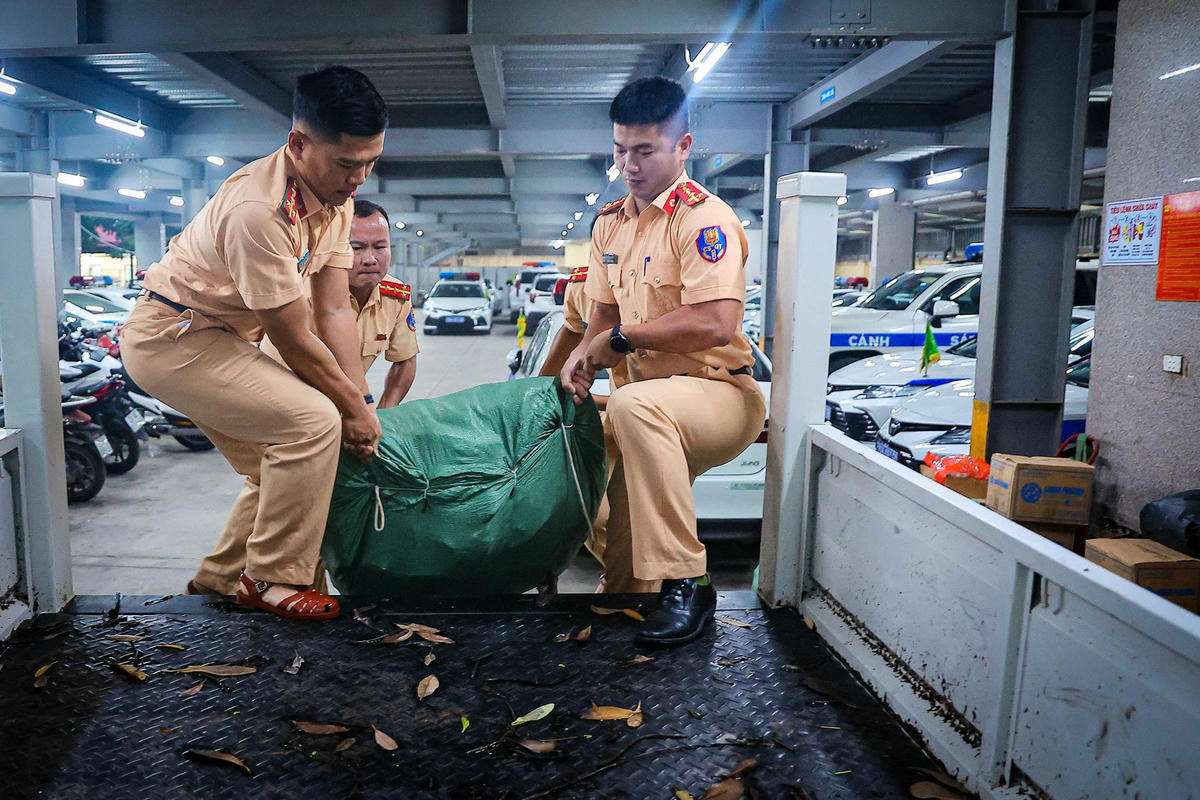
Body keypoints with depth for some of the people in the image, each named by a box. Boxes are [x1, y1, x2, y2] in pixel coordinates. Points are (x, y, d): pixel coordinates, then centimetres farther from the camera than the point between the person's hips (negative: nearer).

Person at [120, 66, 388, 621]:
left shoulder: (335, 196, -4)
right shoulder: (258, 210, -32)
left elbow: (334, 311, -3)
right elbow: (294, 341, -25)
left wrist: (363, 402, -6)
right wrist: (354, 407, -13)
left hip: (224, 337, 9)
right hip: (172, 339, -9)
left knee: (282, 461, 10)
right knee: (313, 422, -23)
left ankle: (220, 580, 28)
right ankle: (272, 579, -7)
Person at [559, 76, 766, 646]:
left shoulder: (704, 219, -13)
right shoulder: (611, 222, 12)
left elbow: (715, 324, -25)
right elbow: (606, 312, 18)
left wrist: (622, 337, -16)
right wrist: (585, 354, -4)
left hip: (721, 393, -8)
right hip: (657, 394, 8)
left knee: (633, 406, -36)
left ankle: (685, 583, -28)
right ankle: (624, 592, 25)